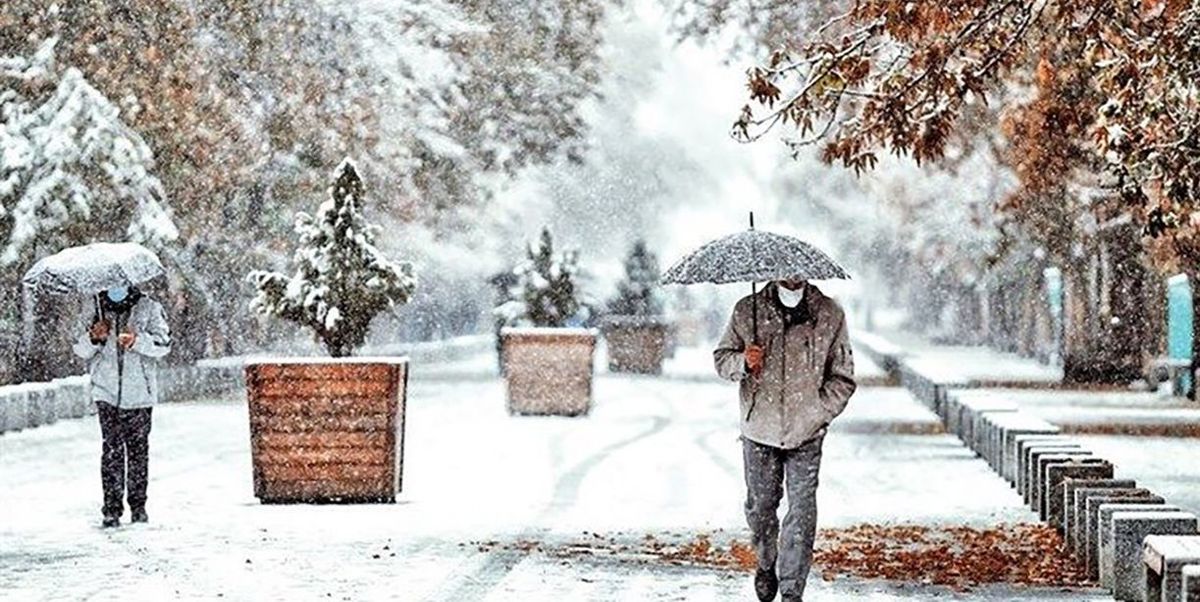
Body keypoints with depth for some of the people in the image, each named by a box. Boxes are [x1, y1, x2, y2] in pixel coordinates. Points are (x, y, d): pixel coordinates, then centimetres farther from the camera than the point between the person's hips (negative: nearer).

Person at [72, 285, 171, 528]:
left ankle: (138, 507, 15)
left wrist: (137, 340, -22)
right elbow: (81, 350, 10)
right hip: (107, 392, 1)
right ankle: (111, 509, -4)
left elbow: (164, 344, -5)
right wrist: (94, 338, -12)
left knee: (138, 449, 5)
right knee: (111, 450, -5)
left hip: (139, 392, -1)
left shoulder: (149, 308, 2)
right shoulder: (99, 309, 7)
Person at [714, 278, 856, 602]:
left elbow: (842, 377, 4)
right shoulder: (748, 311, 1)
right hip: (759, 430, 1)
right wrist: (742, 362, -14)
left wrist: (818, 414, -8)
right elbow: (721, 358, 9)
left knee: (801, 510, -5)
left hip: (806, 433, -1)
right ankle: (767, 563, 40)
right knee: (760, 505, 12)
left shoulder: (829, 314, -1)